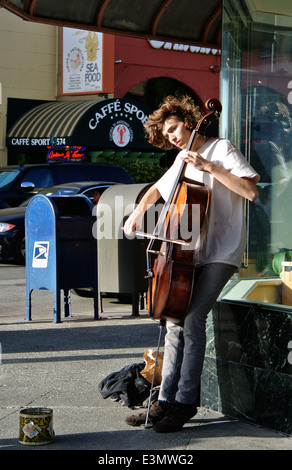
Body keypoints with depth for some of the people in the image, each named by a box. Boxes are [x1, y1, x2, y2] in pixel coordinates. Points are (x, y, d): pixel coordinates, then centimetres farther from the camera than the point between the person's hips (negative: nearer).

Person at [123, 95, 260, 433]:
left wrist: (209, 167, -18)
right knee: (175, 322, 0)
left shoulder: (221, 149, -5)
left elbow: (251, 191, -18)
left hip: (221, 253, -7)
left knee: (193, 319, -17)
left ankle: (185, 402, -11)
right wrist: (139, 211, 16)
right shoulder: (182, 160, 17)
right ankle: (165, 401, 4)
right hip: (191, 253, 7)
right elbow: (157, 189, 35)